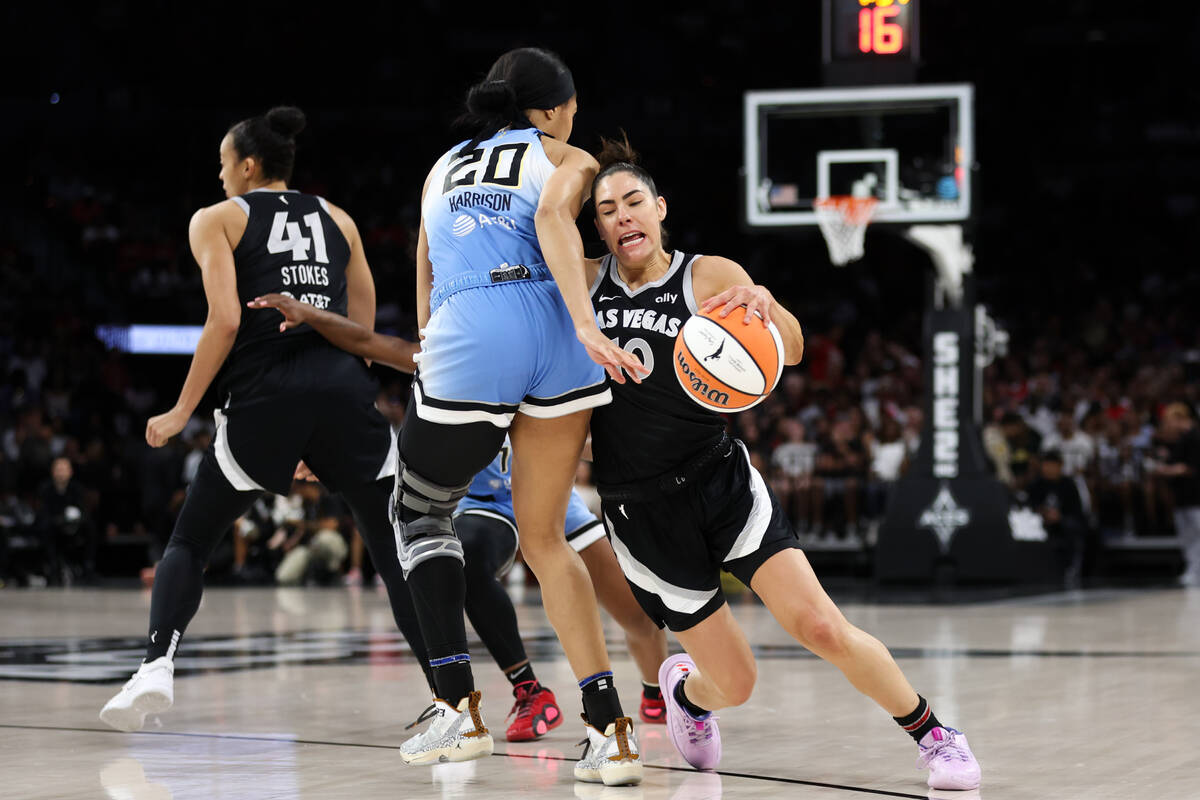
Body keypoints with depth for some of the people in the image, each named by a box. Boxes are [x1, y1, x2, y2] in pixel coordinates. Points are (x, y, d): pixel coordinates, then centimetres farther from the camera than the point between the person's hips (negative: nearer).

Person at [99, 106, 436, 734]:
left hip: (266, 394, -2)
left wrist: (182, 412, 2)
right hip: (345, 388, 2)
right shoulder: (336, 219, 22)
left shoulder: (218, 220, 10)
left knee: (190, 540, 12)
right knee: (395, 547, 8)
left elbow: (225, 322, -4)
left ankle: (157, 666, -8)